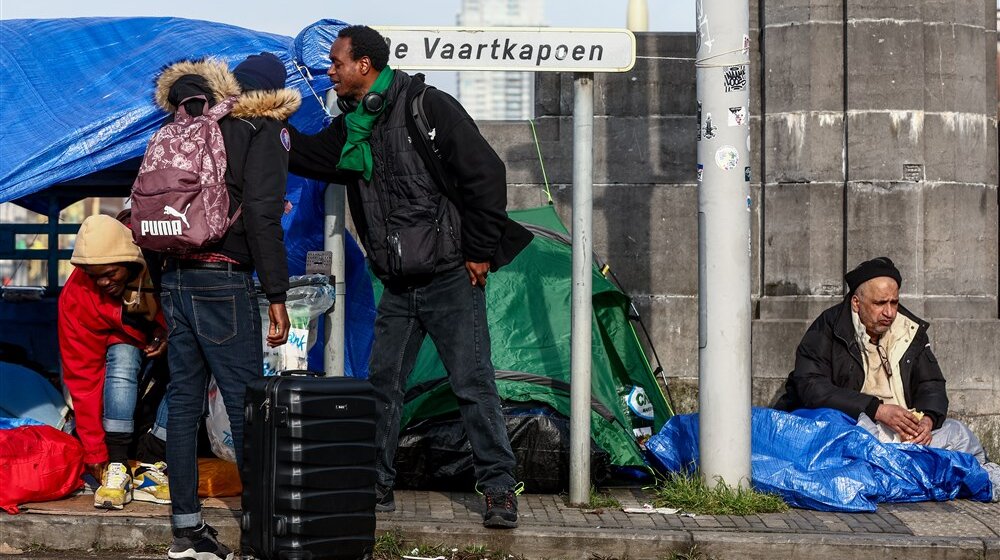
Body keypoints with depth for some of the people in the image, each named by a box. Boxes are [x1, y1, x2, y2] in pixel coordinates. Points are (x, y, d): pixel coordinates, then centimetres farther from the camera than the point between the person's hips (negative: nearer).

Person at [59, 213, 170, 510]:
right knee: (121, 357, -35)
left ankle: (151, 465, -27)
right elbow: (82, 375, -22)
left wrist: (173, 334, -26)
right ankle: (117, 467, -34)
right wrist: (94, 450, -23)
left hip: (171, 351, 1)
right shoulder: (76, 296, -25)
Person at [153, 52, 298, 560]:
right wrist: (276, 296, -12)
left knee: (184, 399, 9)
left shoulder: (193, 123, 15)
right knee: (246, 402, -3)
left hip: (175, 278, 7)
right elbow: (262, 213, -14)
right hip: (224, 278, -7)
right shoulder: (265, 129, -3)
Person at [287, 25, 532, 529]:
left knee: (473, 384, -5)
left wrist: (479, 251, -12)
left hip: (450, 278, -7)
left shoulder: (426, 108, -12)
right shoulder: (351, 128, 10)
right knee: (382, 383, 9)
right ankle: (377, 486, 19)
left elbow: (484, 174, -13)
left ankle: (500, 488, 0)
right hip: (398, 285, 7)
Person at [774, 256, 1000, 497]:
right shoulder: (827, 329, -8)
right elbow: (811, 388, -19)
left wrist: (928, 419, -15)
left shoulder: (910, 330, 9)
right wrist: (877, 410, -26)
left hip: (903, 431, 6)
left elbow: (931, 385, 10)